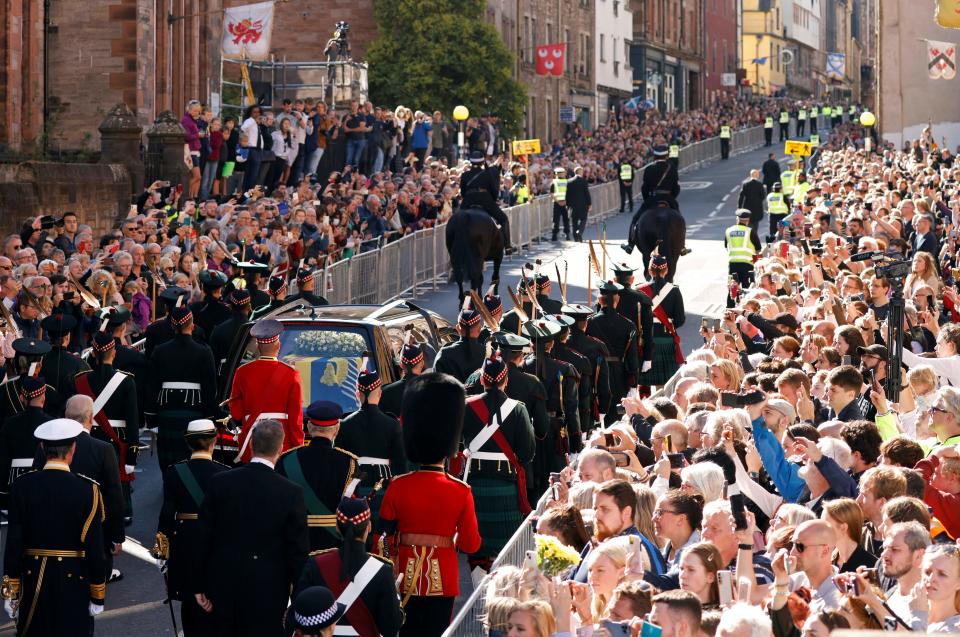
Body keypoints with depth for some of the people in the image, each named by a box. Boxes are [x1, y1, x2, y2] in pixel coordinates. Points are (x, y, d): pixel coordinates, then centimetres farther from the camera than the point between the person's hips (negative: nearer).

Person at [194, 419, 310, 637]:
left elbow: (203, 538, -1)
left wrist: (199, 585, 8)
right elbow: (298, 551, -8)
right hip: (267, 592, -3)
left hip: (224, 587, 3)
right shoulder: (291, 493, -13)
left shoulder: (219, 483, -6)